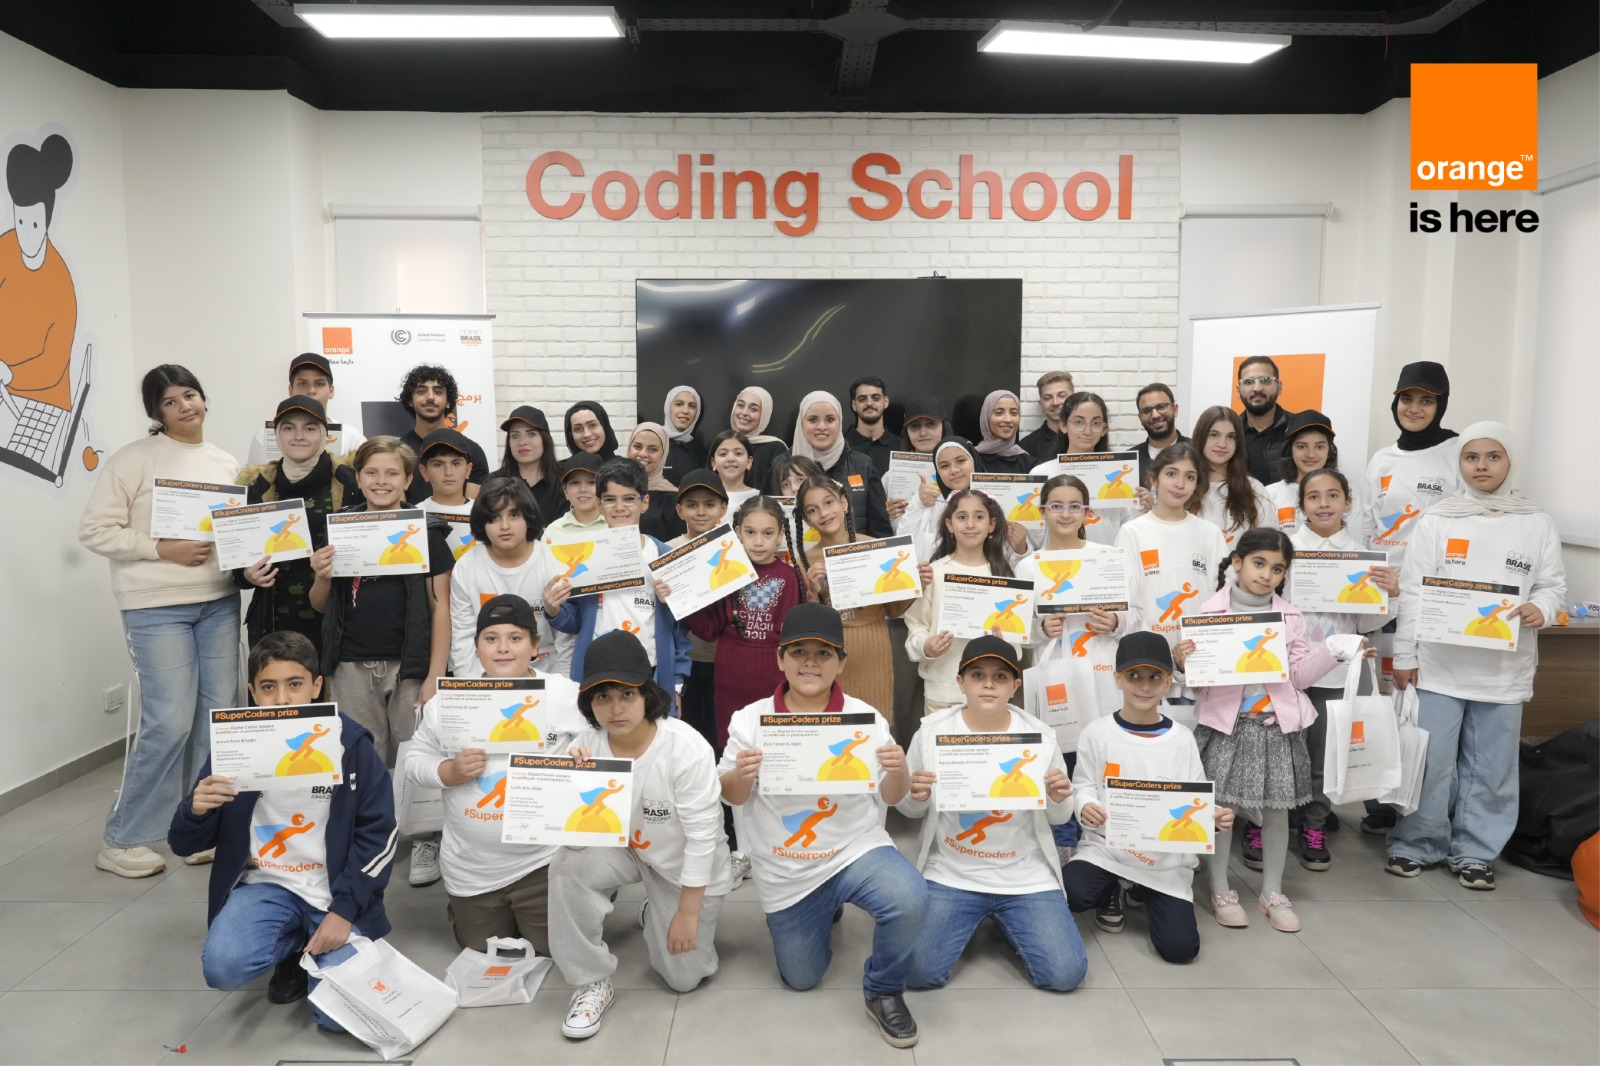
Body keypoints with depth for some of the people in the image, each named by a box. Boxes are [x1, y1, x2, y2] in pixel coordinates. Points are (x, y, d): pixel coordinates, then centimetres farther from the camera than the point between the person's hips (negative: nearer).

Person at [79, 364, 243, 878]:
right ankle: (122, 841, 9)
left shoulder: (226, 463, 12)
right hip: (157, 607, -5)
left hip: (220, 601, 6)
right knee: (170, 722, -9)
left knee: (220, 715, 7)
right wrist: (163, 549, -17)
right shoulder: (133, 460, -4)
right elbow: (95, 530, -7)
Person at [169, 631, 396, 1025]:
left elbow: (379, 835, -6)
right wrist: (196, 811, -21)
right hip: (267, 885, 2)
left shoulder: (351, 744, -9)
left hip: (336, 891, -2)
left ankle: (314, 946, 16)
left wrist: (344, 909, -15)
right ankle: (295, 944, 8)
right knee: (223, 967, -27)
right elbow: (184, 845, 2)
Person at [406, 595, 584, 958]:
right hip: (472, 867, 2)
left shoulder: (568, 696, -8)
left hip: (546, 858, -2)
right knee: (483, 951, 18)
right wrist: (449, 772, -16)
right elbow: (415, 760, 3)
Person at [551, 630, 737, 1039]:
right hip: (624, 849, 3)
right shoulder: (586, 745, -18)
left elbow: (702, 835, -23)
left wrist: (688, 913, -17)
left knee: (683, 976, 0)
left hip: (687, 867, -2)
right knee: (569, 866, -28)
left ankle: (659, 915, 34)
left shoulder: (687, 748, -31)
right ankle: (592, 984, -6)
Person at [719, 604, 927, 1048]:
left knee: (910, 899, -31)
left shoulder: (865, 718, -9)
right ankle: (823, 913, 47)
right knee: (801, 979, 14)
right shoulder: (751, 719, -10)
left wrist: (899, 771, -26)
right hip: (787, 873, 2)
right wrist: (741, 775, -27)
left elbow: (891, 797, -2)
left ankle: (884, 991, 0)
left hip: (856, 849, -1)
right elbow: (731, 797, -3)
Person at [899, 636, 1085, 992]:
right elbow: (910, 810, 4)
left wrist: (1060, 799, -18)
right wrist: (916, 796, -19)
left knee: (1065, 974, -10)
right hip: (951, 873, 0)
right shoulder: (933, 730, -8)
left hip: (1026, 876, 1)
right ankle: (971, 920, 19)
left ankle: (1004, 921, 21)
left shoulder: (1039, 734, -6)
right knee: (920, 972, -13)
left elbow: (1058, 817, 6)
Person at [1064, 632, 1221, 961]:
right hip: (1106, 844, -1)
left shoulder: (1182, 739, -2)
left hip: (1167, 856, 1)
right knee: (1071, 894, -29)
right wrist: (1085, 806, -24)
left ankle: (1146, 893, 26)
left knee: (1180, 948, -9)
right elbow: (1083, 785, -1)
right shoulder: (1097, 732, -5)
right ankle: (1111, 893, 11)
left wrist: (1214, 816, -21)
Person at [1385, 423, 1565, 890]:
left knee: (1491, 767, 8)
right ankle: (1416, 845, 17)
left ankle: (1474, 852, 22)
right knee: (1430, 761, 2)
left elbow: (1553, 585, 8)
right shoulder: (1437, 520, 0)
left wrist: (1540, 608, -16)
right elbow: (1413, 591, -1)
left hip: (1505, 669, 2)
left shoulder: (1537, 524, 4)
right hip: (1439, 663, -1)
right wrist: (1405, 656, -3)